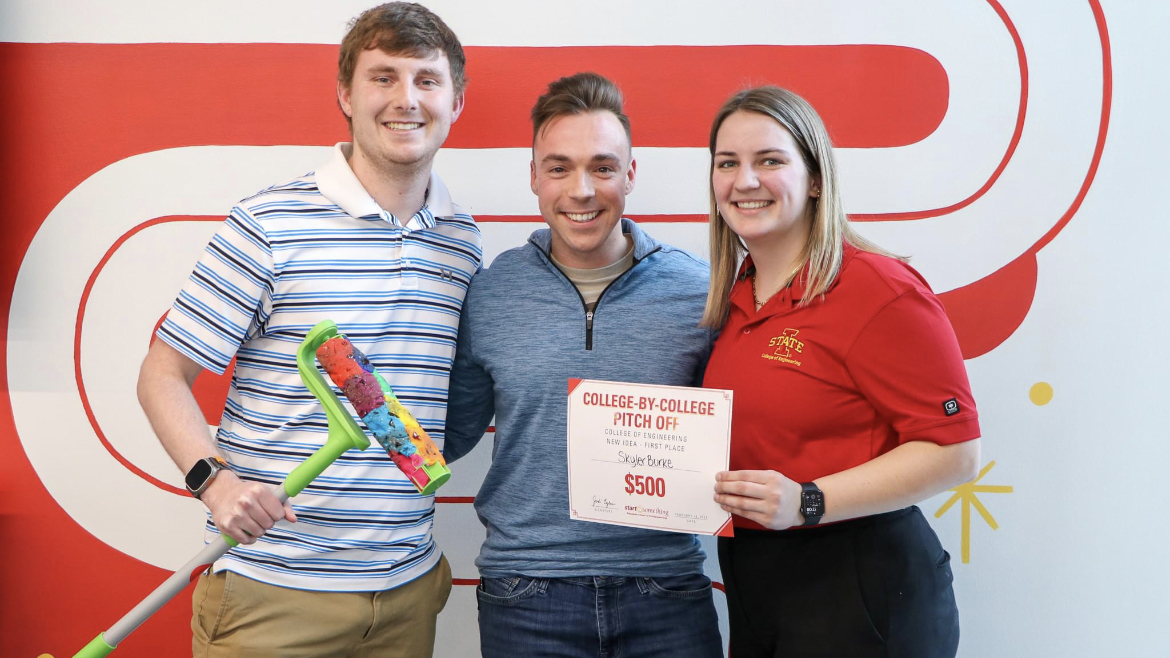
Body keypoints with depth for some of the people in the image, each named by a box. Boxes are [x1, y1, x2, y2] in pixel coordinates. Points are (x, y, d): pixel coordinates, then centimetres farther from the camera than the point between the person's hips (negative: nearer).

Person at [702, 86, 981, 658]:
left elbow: (954, 450, -18)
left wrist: (807, 502, -25)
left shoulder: (879, 289, -15)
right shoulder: (735, 298, 7)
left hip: (857, 594, -7)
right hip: (749, 583, 7)